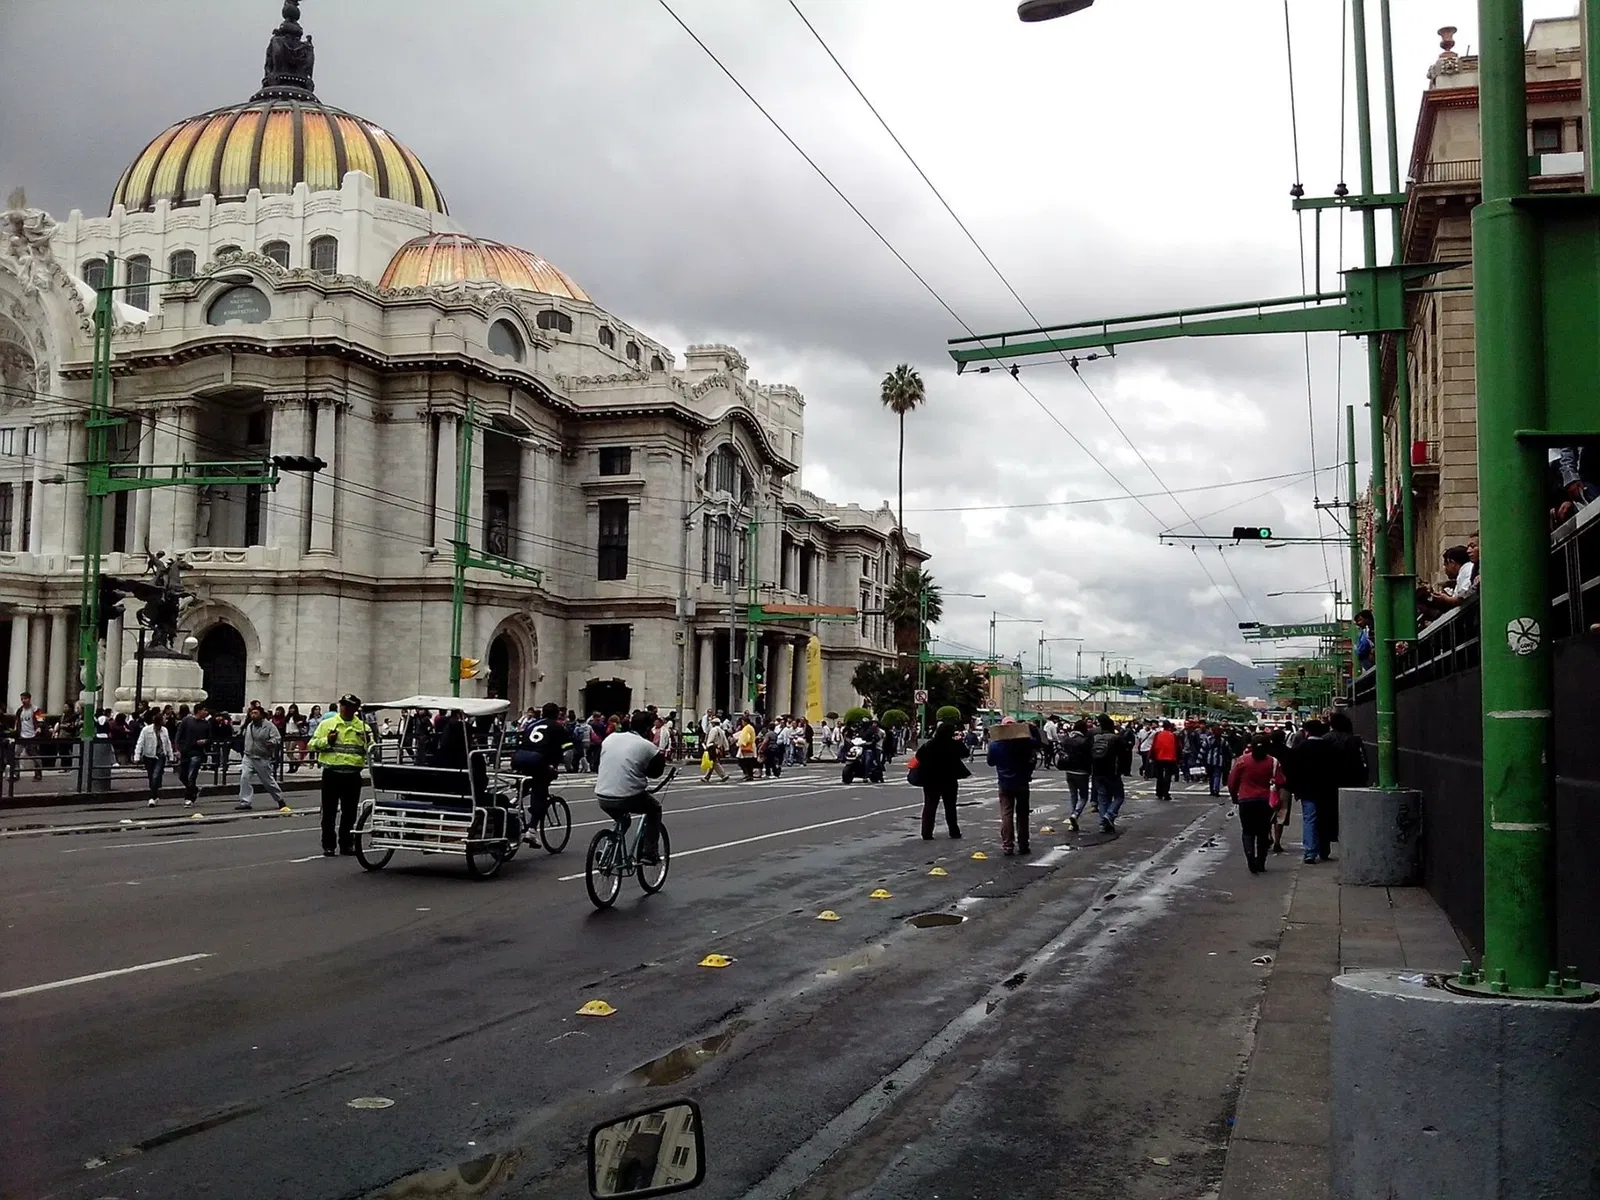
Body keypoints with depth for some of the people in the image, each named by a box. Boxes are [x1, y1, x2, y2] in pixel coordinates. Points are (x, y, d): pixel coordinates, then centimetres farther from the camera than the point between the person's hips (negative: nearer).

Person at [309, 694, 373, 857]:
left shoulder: (363, 727, 8)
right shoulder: (327, 723, 4)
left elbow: (370, 750, 11)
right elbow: (311, 745, 4)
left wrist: (369, 742, -10)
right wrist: (326, 741, -13)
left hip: (353, 775, 2)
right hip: (331, 774, -2)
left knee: (350, 812, 8)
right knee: (329, 812, 2)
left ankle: (347, 844, 18)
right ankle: (328, 845, 10)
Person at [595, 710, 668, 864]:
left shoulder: (610, 738, 11)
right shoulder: (648, 746, -2)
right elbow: (656, 772, 9)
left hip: (602, 798, 5)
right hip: (628, 798, -5)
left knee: (622, 820, 35)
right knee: (655, 808, 24)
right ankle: (649, 853, 16)